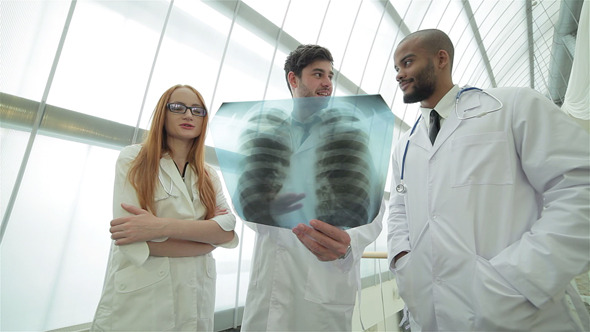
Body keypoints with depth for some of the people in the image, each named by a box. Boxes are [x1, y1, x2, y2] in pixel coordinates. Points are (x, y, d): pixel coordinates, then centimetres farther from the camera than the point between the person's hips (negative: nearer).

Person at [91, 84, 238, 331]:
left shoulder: (209, 176, 7)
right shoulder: (134, 159, -3)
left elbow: (228, 231, -10)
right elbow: (134, 244, -15)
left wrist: (162, 226, -22)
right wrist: (206, 234, -11)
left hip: (195, 302, 4)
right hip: (137, 302, -3)